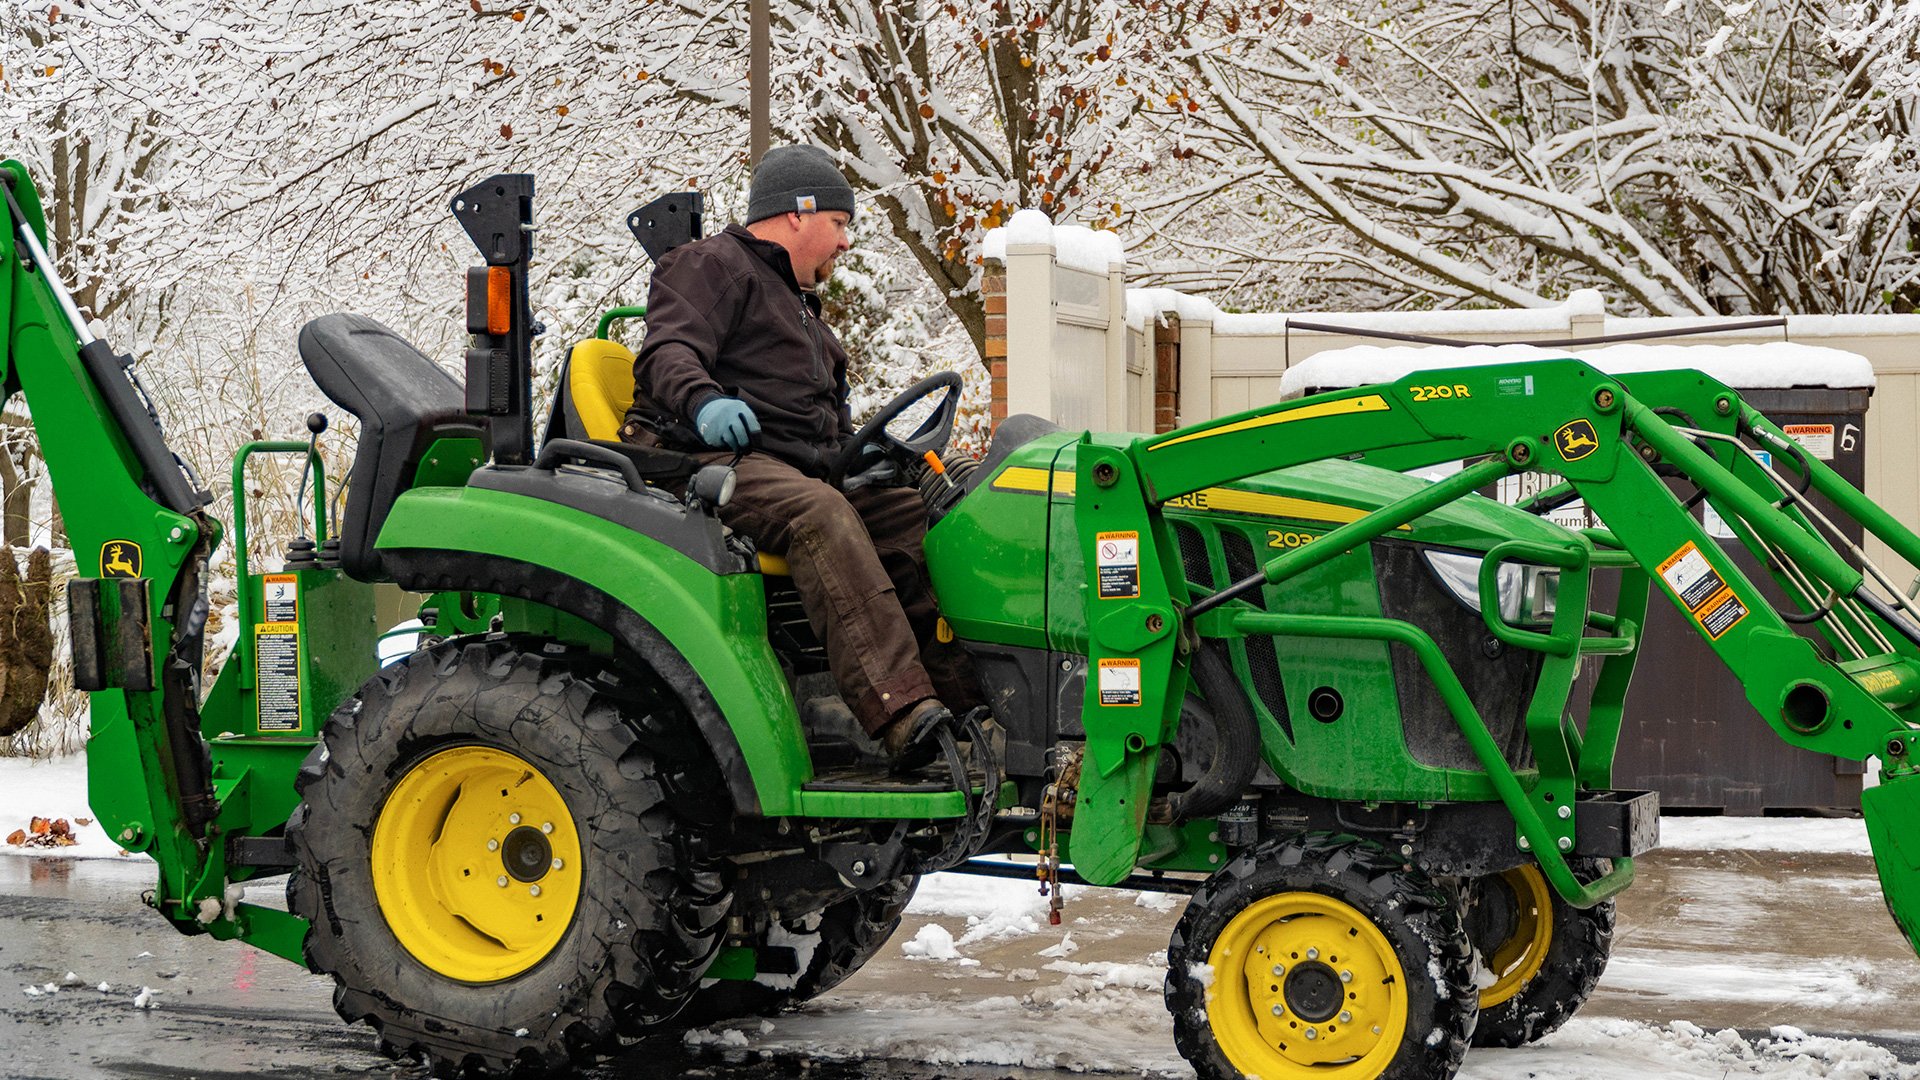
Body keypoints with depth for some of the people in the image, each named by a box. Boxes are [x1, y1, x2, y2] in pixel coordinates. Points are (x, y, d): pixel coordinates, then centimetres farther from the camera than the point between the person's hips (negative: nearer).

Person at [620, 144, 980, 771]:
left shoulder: (796, 303, 34)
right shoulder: (713, 265, 4)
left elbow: (831, 416, 37)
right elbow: (668, 352, -14)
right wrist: (704, 400, -35)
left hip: (803, 470, 9)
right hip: (719, 461, -9)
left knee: (912, 514, -13)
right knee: (819, 514, -36)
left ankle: (967, 695, -23)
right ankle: (900, 716, -48)